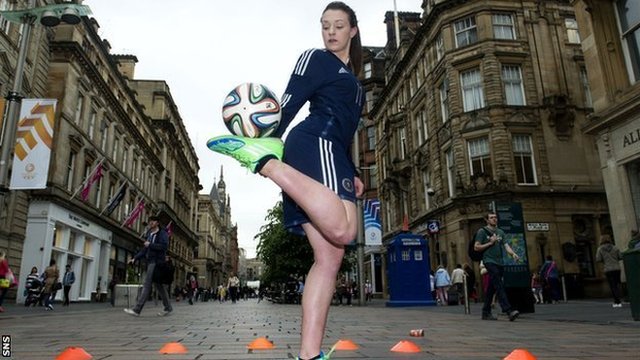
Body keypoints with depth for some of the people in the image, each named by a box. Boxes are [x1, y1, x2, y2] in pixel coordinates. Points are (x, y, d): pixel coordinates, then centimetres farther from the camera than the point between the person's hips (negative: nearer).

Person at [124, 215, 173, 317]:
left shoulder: (162, 233, -4)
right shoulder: (149, 234, 20)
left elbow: (164, 246, -17)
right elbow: (144, 249, 23)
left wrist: (150, 245, -14)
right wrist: (135, 258, 13)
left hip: (156, 262, -8)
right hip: (150, 262, 8)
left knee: (147, 284, -11)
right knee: (158, 285, 11)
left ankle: (137, 310, -12)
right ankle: (168, 307, 19)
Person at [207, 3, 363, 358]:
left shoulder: (351, 77, 35)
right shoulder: (316, 58, 12)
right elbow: (289, 104, -5)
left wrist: (351, 174, 21)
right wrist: (270, 137, -21)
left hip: (328, 150, 8)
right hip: (315, 144, -8)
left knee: (328, 256, -6)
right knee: (341, 232, -34)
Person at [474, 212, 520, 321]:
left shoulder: (500, 232, 18)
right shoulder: (482, 231, 1)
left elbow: (506, 245, 7)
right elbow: (476, 247, -3)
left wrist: (513, 254, -13)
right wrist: (490, 243, -10)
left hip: (499, 263, 6)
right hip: (489, 261, -6)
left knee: (491, 288, 9)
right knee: (499, 285, -18)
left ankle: (486, 313, 16)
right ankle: (509, 310, -27)